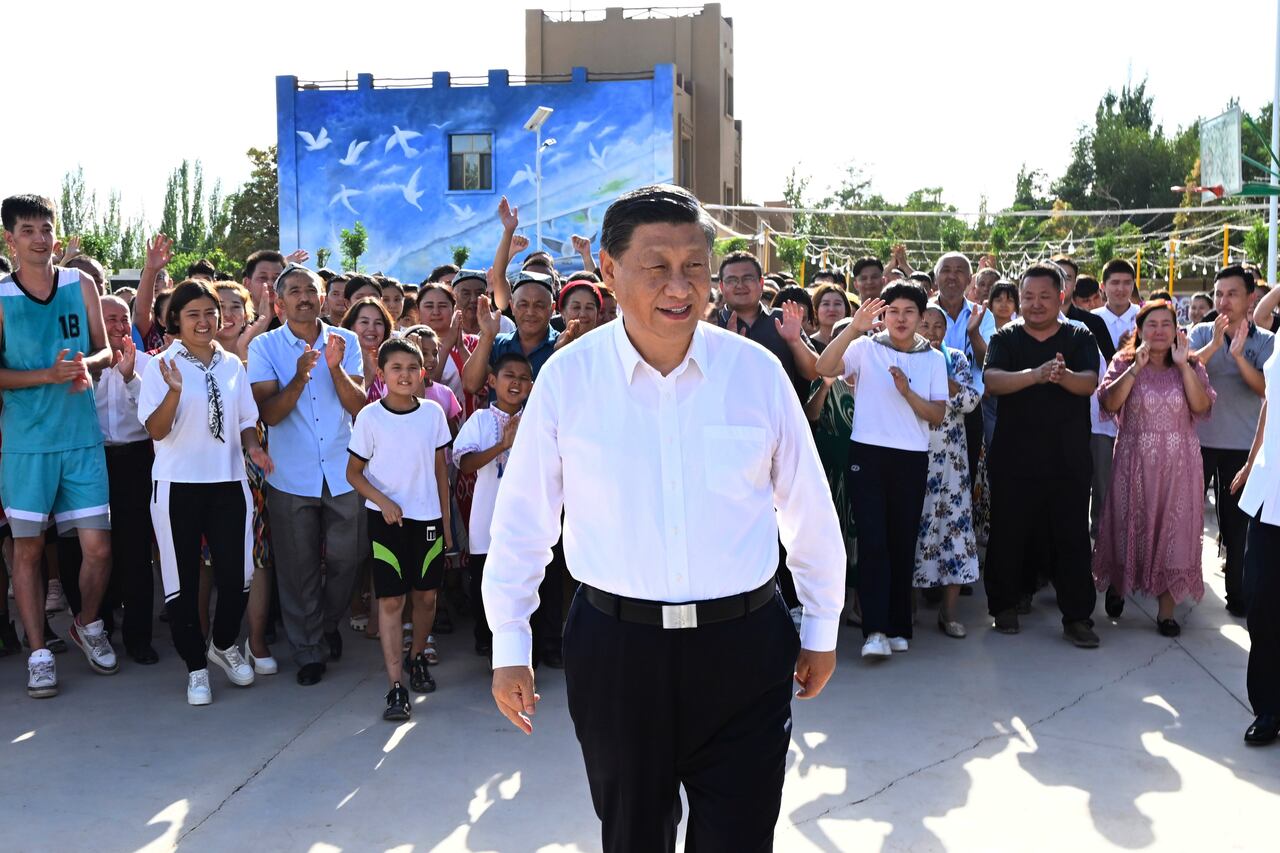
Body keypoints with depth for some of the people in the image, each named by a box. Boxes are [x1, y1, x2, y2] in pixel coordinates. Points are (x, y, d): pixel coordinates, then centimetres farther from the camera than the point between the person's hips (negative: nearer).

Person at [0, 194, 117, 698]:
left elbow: (105, 351, 9)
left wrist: (87, 365, -13)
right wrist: (49, 375, -18)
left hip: (82, 438, 2)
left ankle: (87, 626, 28)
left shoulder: (81, 285, 4)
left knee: (98, 547, 2)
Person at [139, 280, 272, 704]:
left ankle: (223, 644, 30)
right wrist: (174, 391, -27)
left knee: (235, 575, 2)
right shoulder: (161, 366, -5)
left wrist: (252, 447, -5)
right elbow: (156, 430, -11)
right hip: (178, 486, -3)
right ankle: (196, 666, 20)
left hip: (228, 482, 3)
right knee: (183, 580, 5)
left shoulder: (232, 365, 8)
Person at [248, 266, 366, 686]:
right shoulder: (265, 346, -2)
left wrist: (335, 367, -20)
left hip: (343, 472, 1)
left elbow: (359, 406, -4)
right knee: (298, 568, 7)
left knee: (344, 559, 9)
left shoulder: (345, 341, 2)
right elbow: (269, 414, -10)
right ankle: (308, 651, 22)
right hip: (291, 477, -1)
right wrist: (299, 377, -25)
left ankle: (329, 623, 36)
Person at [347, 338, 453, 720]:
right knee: (390, 600, -5)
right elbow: (354, 473, -1)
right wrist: (384, 501, -15)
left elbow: (440, 470, 8)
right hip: (386, 518, -3)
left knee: (427, 595, 11)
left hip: (428, 517, 3)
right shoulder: (370, 417, -7)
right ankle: (396, 687, -4)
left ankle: (416, 657, 36)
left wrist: (446, 521, 8)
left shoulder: (433, 412, 0)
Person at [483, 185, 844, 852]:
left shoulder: (757, 371, -4)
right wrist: (509, 645, 5)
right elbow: (522, 518, 2)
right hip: (614, 646, 1)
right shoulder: (566, 378, -6)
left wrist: (821, 629, 12)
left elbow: (809, 513, 5)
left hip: (743, 646, 0)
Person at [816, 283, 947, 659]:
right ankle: (875, 631, -9)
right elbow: (824, 367, -17)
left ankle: (898, 627, 17)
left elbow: (938, 415, 3)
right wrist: (854, 327, -26)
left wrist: (907, 392, -14)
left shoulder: (933, 359, 9)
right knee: (872, 541, -9)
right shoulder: (865, 348, 1)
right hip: (868, 454, -2)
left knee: (903, 543, 7)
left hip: (912, 459, 3)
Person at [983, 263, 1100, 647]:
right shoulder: (1005, 338, 3)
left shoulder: (1079, 338, 6)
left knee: (1072, 537, 3)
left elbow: (1089, 383, -10)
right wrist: (1036, 374, -33)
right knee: (1008, 533, 7)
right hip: (1013, 457, 0)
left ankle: (1077, 617, 10)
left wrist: (1063, 376, -33)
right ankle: (1005, 605, 23)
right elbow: (992, 381, -15)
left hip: (1069, 458, 1)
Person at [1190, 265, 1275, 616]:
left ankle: (1237, 593, 17)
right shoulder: (1201, 333, 1)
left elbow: (1267, 390, -14)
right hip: (1197, 439, 1)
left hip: (1241, 445, -1)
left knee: (1237, 521, 6)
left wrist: (1238, 355, -25)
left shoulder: (1266, 342, -2)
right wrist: (1214, 344, -24)